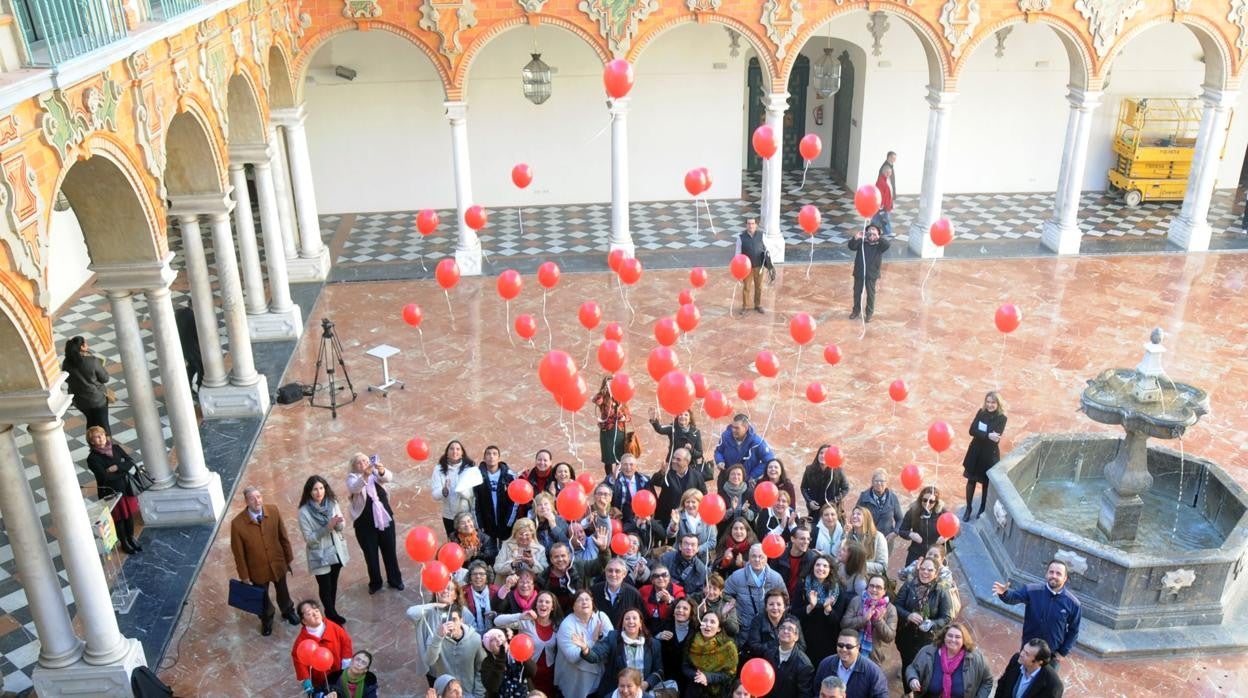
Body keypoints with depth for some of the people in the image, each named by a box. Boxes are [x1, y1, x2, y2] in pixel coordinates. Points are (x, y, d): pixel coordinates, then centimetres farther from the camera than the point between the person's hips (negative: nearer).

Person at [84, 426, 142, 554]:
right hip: (110, 492, -4)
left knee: (129, 513, 16)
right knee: (118, 518, 11)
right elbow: (105, 477, -24)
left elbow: (131, 462, -7)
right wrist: (123, 472, -17)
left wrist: (117, 468, -21)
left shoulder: (116, 448, -3)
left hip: (126, 488, 4)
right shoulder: (92, 459, -17)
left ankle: (131, 538, 38)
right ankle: (124, 543, 31)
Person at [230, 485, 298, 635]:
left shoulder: (273, 511, -19)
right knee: (262, 597, 25)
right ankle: (266, 619, 55)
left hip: (278, 563, 2)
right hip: (257, 569, -2)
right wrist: (244, 576, -8)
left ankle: (288, 611, 59)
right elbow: (238, 552, -16)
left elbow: (283, 537, -7)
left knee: (282, 591, 28)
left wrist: (289, 559, 1)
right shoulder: (238, 523, -27)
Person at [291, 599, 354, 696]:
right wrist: (305, 679, -19)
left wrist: (346, 661, -8)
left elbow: (345, 640, -5)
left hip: (339, 672, 3)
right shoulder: (302, 639, -23)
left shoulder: (333, 627, -16)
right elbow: (298, 658, -16)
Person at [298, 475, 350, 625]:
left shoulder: (332, 503, -8)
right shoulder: (304, 512, -20)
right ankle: (331, 616, 29)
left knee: (333, 584, 21)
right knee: (325, 587, 10)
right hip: (320, 556, -4)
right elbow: (309, 538, -19)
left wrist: (338, 523, -25)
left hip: (336, 551, 4)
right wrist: (327, 527, -29)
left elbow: (342, 527, -2)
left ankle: (332, 613, 39)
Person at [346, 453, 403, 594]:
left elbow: (389, 478, -19)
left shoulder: (376, 473, 2)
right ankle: (375, 583, 25)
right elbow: (354, 488, -26)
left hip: (384, 518, 2)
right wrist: (365, 475, -44)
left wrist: (382, 471, -43)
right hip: (365, 524, -2)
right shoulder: (352, 477, -3)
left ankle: (395, 580, 28)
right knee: (371, 554, 8)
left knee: (390, 551, 12)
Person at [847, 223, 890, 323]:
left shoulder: (879, 245, -4)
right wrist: (856, 238, -29)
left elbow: (887, 244, -23)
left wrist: (877, 237, -35)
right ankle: (856, 311, 31)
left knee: (870, 294, 9)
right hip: (859, 272, 2)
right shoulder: (861, 242, 1)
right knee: (857, 292, 14)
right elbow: (851, 246, -12)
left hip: (871, 274, -2)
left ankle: (869, 313, 23)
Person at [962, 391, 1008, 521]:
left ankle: (983, 509, 29)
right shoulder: (981, 412, -3)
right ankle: (968, 508, 25)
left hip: (990, 454, -3)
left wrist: (980, 433, -24)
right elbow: (972, 430, -13)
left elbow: (995, 438, -22)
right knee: (971, 481, 10)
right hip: (975, 452, 3)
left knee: (986, 483, 10)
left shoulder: (1001, 418, -13)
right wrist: (987, 435, -26)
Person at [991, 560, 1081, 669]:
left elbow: (1073, 631, -6)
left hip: (1052, 653, 0)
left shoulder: (1073, 603, -18)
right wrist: (1004, 593, -55)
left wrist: (1063, 652, -4)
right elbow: (1013, 597, -31)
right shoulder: (1033, 591, -19)